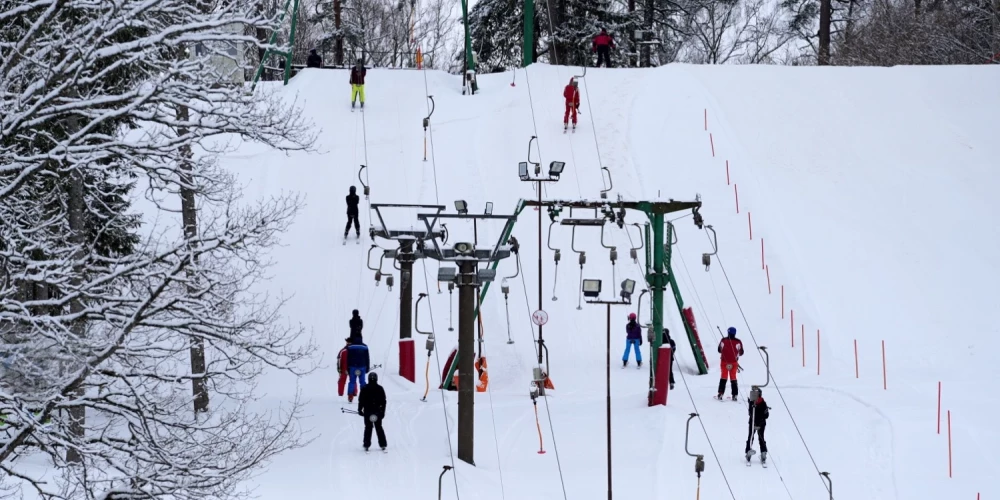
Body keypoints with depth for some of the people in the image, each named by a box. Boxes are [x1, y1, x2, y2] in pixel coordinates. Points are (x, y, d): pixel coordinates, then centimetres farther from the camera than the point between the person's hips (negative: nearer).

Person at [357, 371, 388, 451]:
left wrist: (360, 409, 7)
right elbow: (383, 401, 1)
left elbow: (361, 400, -4)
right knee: (379, 428, 10)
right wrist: (383, 411, 8)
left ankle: (366, 445, 2)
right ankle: (383, 445, 10)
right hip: (377, 411, 1)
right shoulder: (380, 389, -3)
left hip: (367, 412, -1)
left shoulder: (364, 389, -7)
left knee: (368, 428, 5)